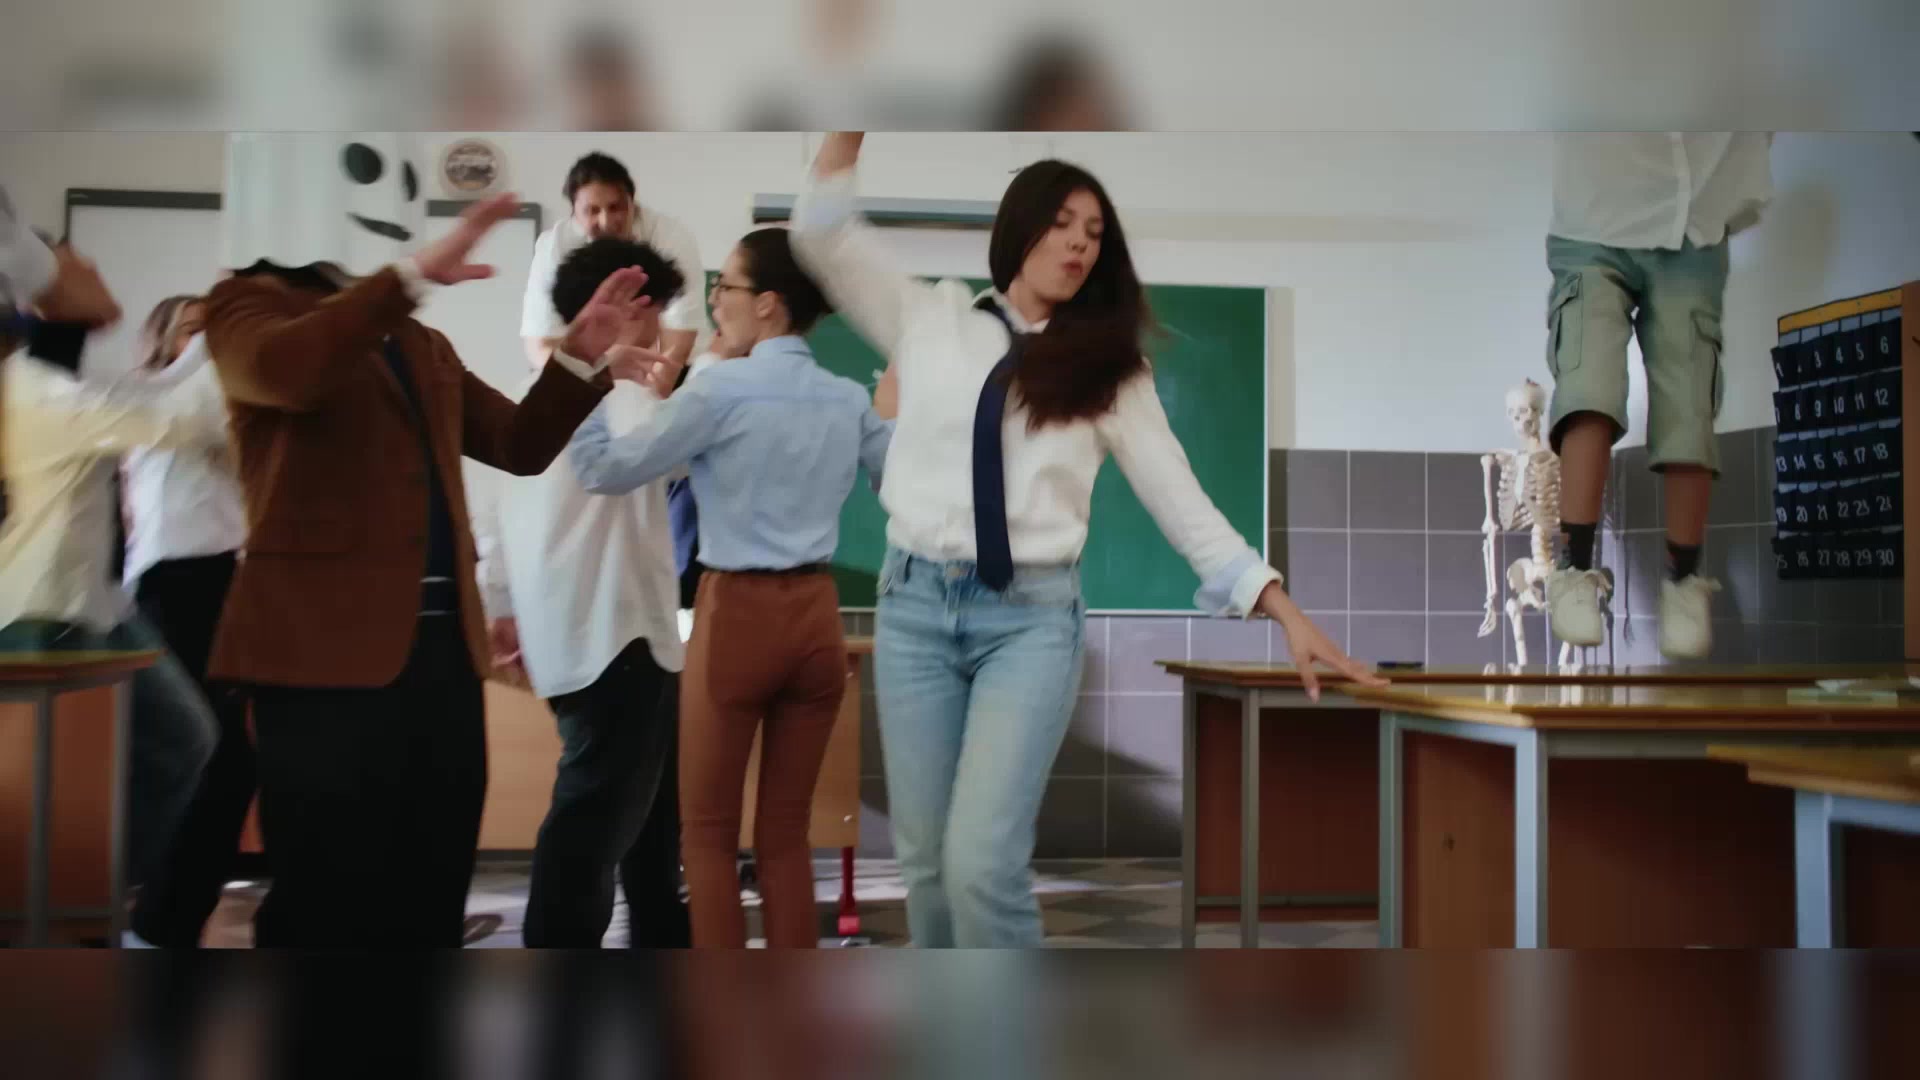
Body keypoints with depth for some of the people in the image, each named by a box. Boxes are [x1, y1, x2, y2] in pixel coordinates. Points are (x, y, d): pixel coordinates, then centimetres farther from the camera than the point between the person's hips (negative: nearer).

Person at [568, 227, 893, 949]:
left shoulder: (720, 391, -9)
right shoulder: (847, 401, 6)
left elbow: (609, 470, -5)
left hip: (737, 614, -5)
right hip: (816, 615, 5)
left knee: (708, 833, 8)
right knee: (786, 832, 14)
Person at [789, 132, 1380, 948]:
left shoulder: (1108, 369, 9)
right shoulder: (930, 319, 11)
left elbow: (1181, 499, 5)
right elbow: (822, 234, 7)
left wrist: (1288, 615, -3)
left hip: (1032, 618, -1)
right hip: (915, 605, 2)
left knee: (982, 865, -15)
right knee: (924, 862, 6)